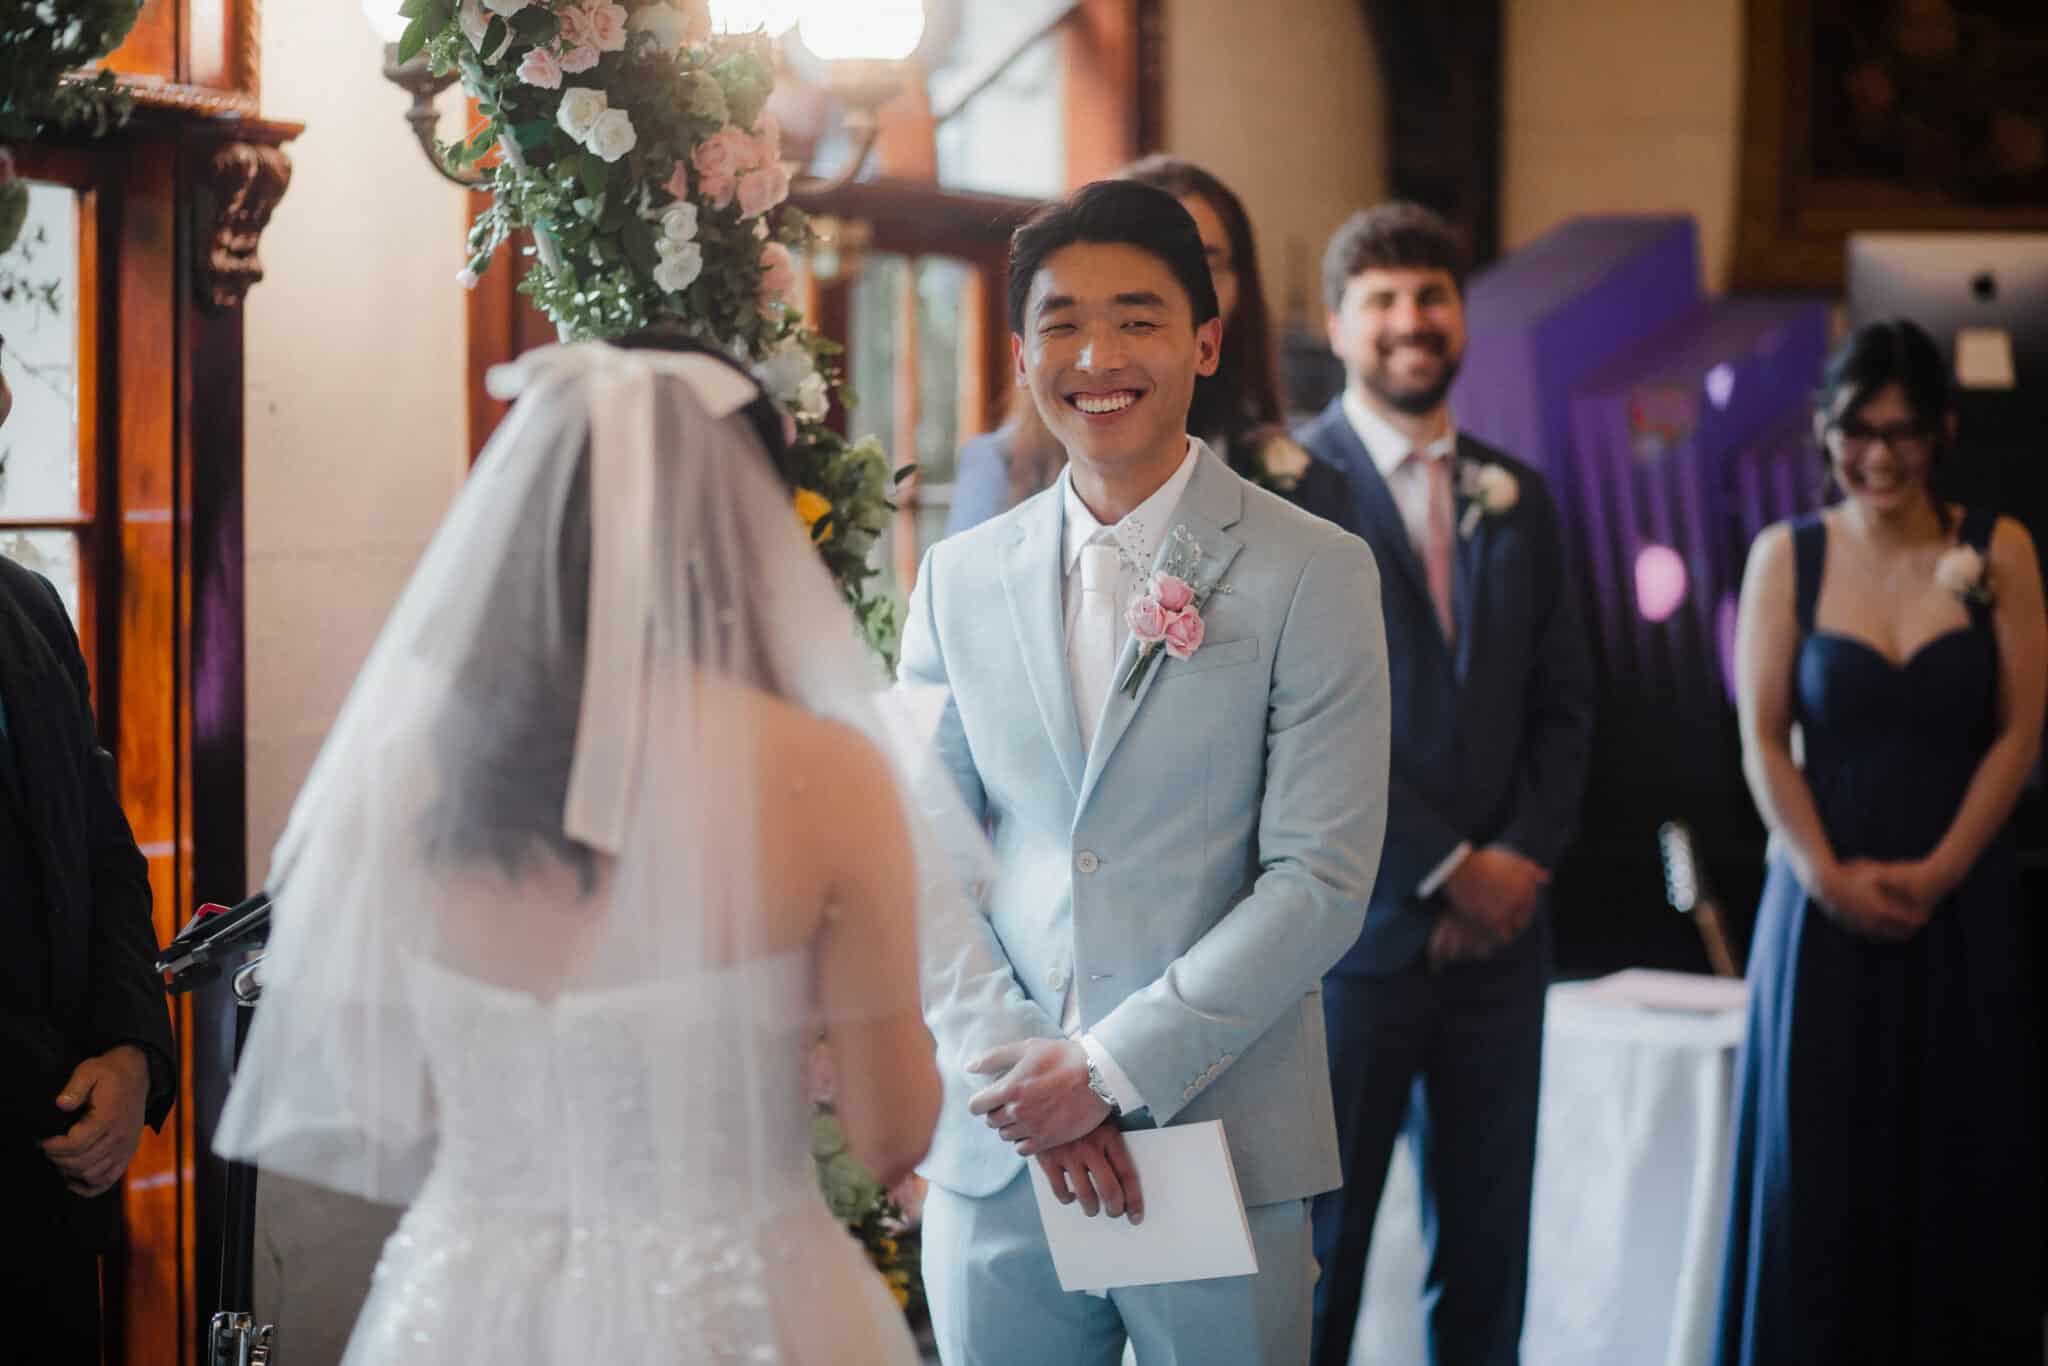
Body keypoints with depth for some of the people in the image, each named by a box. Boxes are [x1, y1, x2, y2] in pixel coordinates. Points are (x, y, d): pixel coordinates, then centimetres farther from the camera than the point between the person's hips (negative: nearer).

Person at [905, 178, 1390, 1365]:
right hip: (994, 1154, 3)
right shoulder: (961, 578, 10)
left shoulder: (1314, 574, -2)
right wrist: (1013, 1063, -8)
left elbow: (1321, 881, -8)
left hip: (1220, 1146, -3)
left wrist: (1109, 1067, -13)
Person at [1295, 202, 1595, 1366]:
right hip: (1352, 924, -5)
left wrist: (1523, 855, -4)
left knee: (1487, 1259, 9)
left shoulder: (1518, 497, 13)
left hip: (1499, 924, 5)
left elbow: (1563, 702, 12)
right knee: (1319, 1248, 2)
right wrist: (1445, 868, -11)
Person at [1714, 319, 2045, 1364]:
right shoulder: (1787, 557, 3)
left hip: (1962, 905, 0)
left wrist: (1938, 872, -10)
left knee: (1963, 1168, 2)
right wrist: (1827, 875, -11)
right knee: (1823, 1169, 3)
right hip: (1824, 906, 0)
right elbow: (1762, 739, 0)